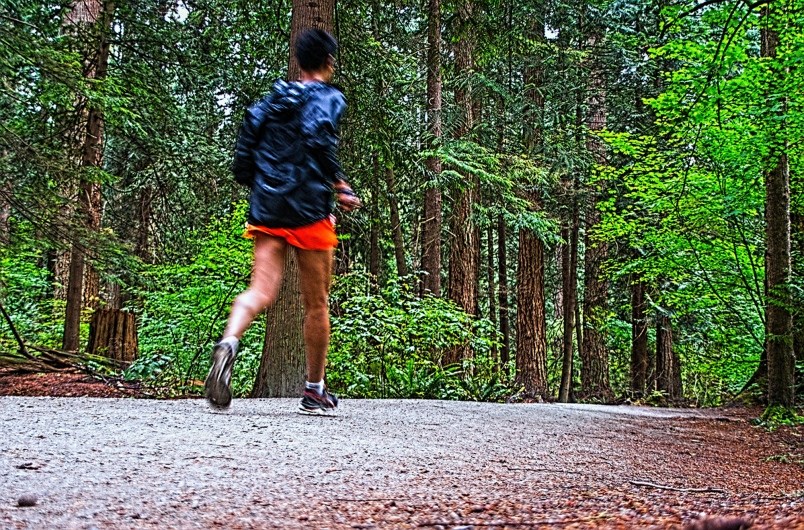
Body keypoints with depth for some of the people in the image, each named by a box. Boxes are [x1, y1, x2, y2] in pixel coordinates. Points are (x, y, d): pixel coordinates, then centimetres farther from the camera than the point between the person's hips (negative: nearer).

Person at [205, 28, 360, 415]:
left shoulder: (271, 100, 17)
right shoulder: (329, 98, 0)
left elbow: (244, 152, 12)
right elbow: (318, 140, -19)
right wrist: (341, 187, -11)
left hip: (266, 210, 5)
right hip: (309, 211, -4)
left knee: (261, 291, -4)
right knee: (316, 303, 7)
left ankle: (229, 342, -37)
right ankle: (314, 393, 17)